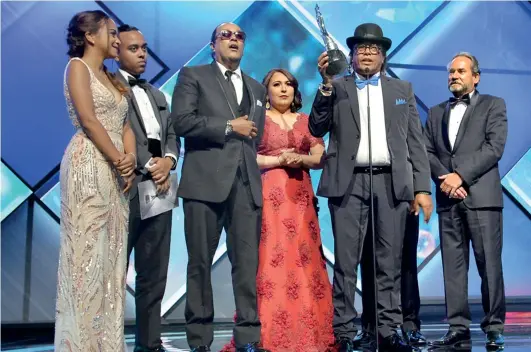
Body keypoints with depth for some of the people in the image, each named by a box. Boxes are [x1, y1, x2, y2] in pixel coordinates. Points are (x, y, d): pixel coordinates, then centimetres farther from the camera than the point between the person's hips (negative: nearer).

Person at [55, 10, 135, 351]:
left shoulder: (111, 77, 22)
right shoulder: (78, 66, -1)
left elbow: (125, 124, 14)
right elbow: (89, 121, -12)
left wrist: (130, 159, -5)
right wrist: (119, 161, -10)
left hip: (116, 170, 8)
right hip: (89, 166, -8)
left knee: (113, 253, 5)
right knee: (88, 250, -7)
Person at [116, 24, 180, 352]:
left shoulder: (157, 95, 24)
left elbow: (172, 135, 17)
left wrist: (168, 160, -4)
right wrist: (148, 166, -13)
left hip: (159, 188, 7)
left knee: (154, 275, 8)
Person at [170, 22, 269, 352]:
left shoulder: (256, 88, 23)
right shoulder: (193, 76, 7)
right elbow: (182, 121, -8)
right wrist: (229, 127, -7)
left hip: (246, 184, 4)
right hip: (205, 181, -4)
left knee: (248, 263, -1)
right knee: (200, 262, 2)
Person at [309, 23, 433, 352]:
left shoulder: (402, 88, 15)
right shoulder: (336, 88, 12)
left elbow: (415, 142, 10)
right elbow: (317, 129, 0)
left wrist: (422, 188, 2)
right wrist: (326, 85, -10)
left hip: (392, 183, 1)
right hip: (349, 183, -1)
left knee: (389, 263, 4)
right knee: (346, 262, -1)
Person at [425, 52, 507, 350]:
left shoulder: (493, 105, 9)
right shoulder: (436, 113, 20)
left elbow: (494, 147, -4)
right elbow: (427, 152, 10)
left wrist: (460, 176, -12)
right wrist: (444, 179, -8)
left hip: (482, 196, -4)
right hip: (449, 199, 4)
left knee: (489, 263, -3)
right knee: (453, 266, 2)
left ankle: (494, 328, 5)